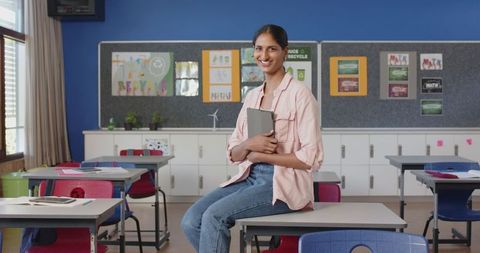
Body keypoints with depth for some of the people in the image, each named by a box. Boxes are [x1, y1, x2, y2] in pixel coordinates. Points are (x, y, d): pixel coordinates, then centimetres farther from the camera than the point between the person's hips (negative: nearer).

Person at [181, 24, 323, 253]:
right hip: (249, 178, 6)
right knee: (191, 220, -15)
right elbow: (233, 154, 13)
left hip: (283, 184, -6)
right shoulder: (252, 96, 13)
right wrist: (249, 145, -10)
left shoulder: (299, 93, -7)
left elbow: (311, 159, -11)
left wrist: (262, 155, -11)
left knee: (214, 216, -25)